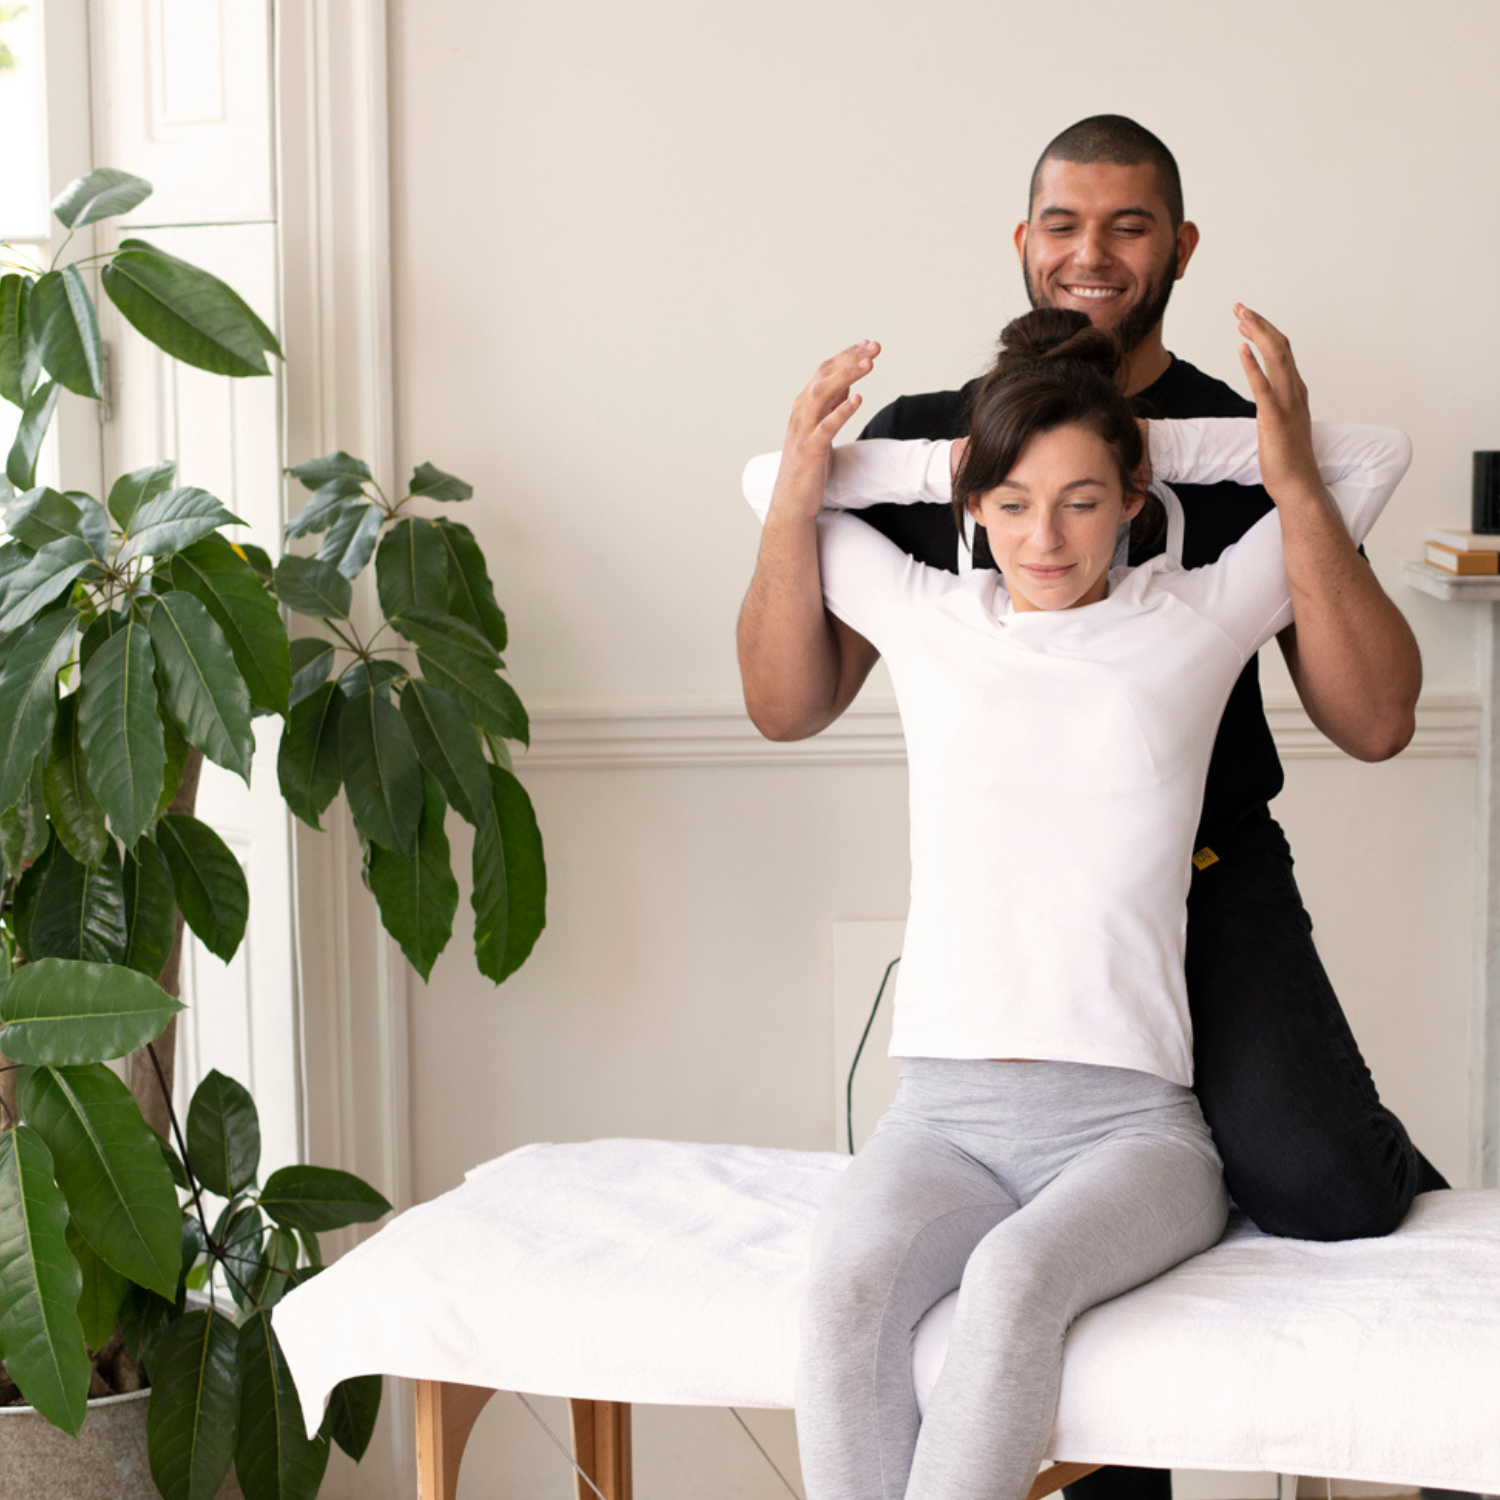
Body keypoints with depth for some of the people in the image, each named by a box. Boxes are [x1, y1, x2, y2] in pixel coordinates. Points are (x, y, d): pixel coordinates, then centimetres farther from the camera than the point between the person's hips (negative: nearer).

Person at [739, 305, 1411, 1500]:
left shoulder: (1194, 620, 9)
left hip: (1129, 1121, -2)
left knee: (1014, 1279, -35)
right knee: (847, 1288, -32)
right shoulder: (929, 619, 15)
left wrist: (1157, 446, 12)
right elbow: (774, 489, 28)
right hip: (943, 1109, 2)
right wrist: (884, 462, 14)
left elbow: (1375, 459, 14)